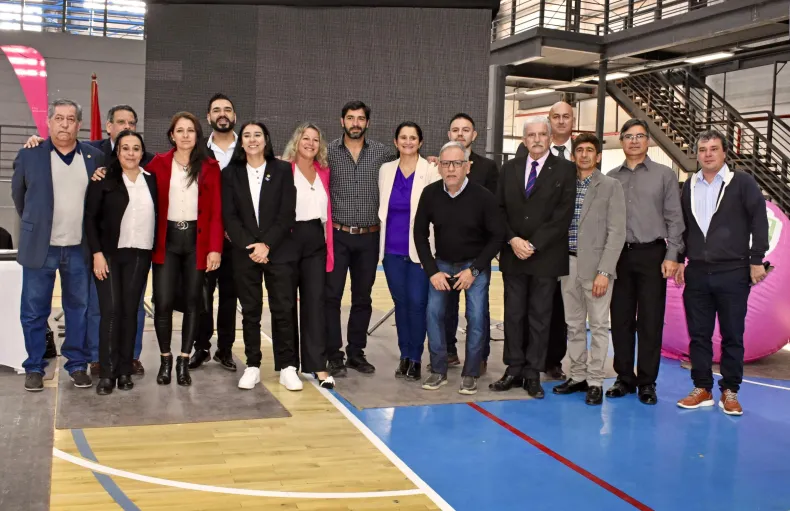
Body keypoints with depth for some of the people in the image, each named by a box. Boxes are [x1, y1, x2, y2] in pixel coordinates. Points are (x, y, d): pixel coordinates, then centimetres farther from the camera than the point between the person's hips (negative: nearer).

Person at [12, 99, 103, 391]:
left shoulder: (95, 157, 2)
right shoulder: (29, 155, -2)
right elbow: (18, 195, 11)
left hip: (80, 249, 1)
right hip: (40, 247, -1)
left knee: (79, 309, 9)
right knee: (34, 311, 5)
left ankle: (78, 365, 21)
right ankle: (34, 367, 18)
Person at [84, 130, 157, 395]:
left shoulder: (151, 180, 7)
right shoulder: (104, 179, -1)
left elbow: (157, 216, 11)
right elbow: (90, 218, -3)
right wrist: (97, 253, -11)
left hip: (139, 255, 2)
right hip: (109, 253, -2)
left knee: (130, 311, 4)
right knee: (110, 310, -5)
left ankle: (125, 370, 12)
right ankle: (107, 373, 2)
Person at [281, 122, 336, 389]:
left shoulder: (324, 172, 13)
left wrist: (329, 245, 10)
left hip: (316, 240, 4)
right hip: (290, 238, -4)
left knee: (315, 300, 0)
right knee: (286, 301, 4)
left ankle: (317, 364, 0)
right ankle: (289, 361, 15)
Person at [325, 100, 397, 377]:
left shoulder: (381, 152, 4)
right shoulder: (328, 151, 0)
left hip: (369, 237, 2)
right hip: (337, 235, -2)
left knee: (363, 298, 10)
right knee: (332, 296, -1)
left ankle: (356, 352, 22)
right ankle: (334, 355, 10)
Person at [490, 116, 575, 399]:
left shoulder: (565, 170, -1)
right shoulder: (510, 168, 10)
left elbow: (563, 214, -8)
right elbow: (499, 209, 7)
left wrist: (533, 245, -13)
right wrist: (512, 240, -8)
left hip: (545, 256, -3)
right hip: (512, 254, 3)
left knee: (540, 317, 3)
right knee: (513, 314, 7)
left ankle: (533, 374, 11)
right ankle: (514, 370, 15)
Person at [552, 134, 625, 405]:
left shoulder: (611, 186, -2)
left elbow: (616, 232, -7)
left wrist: (604, 271, -14)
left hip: (595, 265, -4)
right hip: (569, 263, 4)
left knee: (598, 326, 1)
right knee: (574, 325, 10)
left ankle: (595, 382, 8)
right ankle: (577, 376, 20)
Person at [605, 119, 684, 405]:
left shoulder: (664, 175, 4)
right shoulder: (611, 178, 9)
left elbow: (674, 218, 1)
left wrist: (671, 255, -7)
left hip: (652, 254, -2)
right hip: (619, 255, 2)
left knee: (650, 321, 1)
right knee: (621, 320, 6)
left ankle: (647, 382, 10)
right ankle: (624, 378, 17)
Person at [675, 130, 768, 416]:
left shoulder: (742, 183, -1)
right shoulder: (688, 186, 11)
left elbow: (759, 221, -3)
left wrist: (756, 260, -7)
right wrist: (679, 260, 12)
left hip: (733, 273, -4)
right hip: (697, 273, 4)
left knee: (733, 335, 3)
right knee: (698, 334, 6)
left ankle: (729, 392, 13)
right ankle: (702, 389, 16)